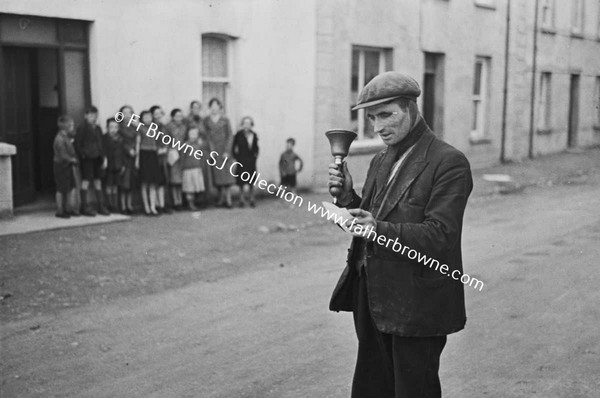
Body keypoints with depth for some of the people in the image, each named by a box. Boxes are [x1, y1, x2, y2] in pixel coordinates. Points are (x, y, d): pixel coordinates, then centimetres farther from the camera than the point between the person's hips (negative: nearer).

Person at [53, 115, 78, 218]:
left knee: (71, 188, 11)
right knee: (61, 189, 0)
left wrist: (74, 158, 0)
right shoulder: (59, 139, -20)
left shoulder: (67, 137, 10)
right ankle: (60, 211, 11)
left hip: (68, 166, 9)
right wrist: (72, 159, -11)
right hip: (61, 166, -9)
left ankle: (68, 209, 21)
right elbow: (63, 155, -24)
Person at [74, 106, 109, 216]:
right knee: (86, 181, -4)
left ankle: (101, 206, 14)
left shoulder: (97, 128, 14)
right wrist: (83, 154, -16)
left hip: (97, 158, 6)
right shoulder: (82, 128, -5)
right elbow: (77, 145, -7)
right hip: (87, 158, -6)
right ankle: (84, 207, 2)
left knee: (98, 182, 9)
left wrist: (104, 157, 12)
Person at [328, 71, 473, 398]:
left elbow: (439, 235, -20)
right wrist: (347, 196, -3)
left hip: (416, 308, -7)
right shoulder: (381, 162, 13)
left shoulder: (449, 162, -12)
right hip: (372, 301, 7)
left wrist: (380, 230, -33)